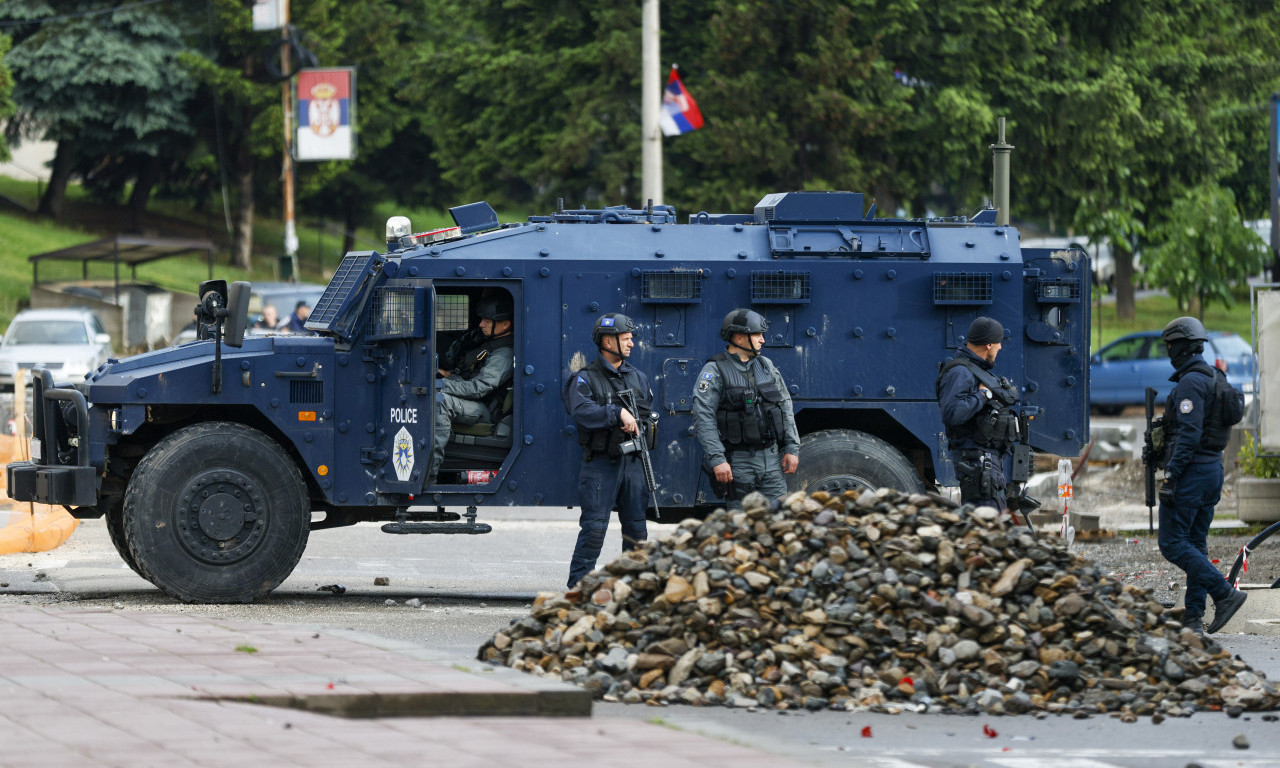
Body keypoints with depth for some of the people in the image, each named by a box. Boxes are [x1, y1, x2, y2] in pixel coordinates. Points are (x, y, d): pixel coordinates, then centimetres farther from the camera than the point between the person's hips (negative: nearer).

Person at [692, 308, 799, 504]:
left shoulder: (766, 366, 13)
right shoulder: (714, 372, -6)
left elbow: (785, 408, 17)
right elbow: (704, 419, -13)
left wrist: (792, 449, 8)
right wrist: (717, 460, -21)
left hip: (772, 458, 5)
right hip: (738, 463, -5)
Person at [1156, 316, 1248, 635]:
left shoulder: (1191, 382, -16)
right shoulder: (1214, 379, 15)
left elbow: (1189, 434, -23)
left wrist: (1170, 475, -23)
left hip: (1190, 469, -10)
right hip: (1212, 468, 10)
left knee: (1172, 543, -8)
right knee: (1195, 543, 11)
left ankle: (1224, 593, -15)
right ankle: (1193, 617, 10)